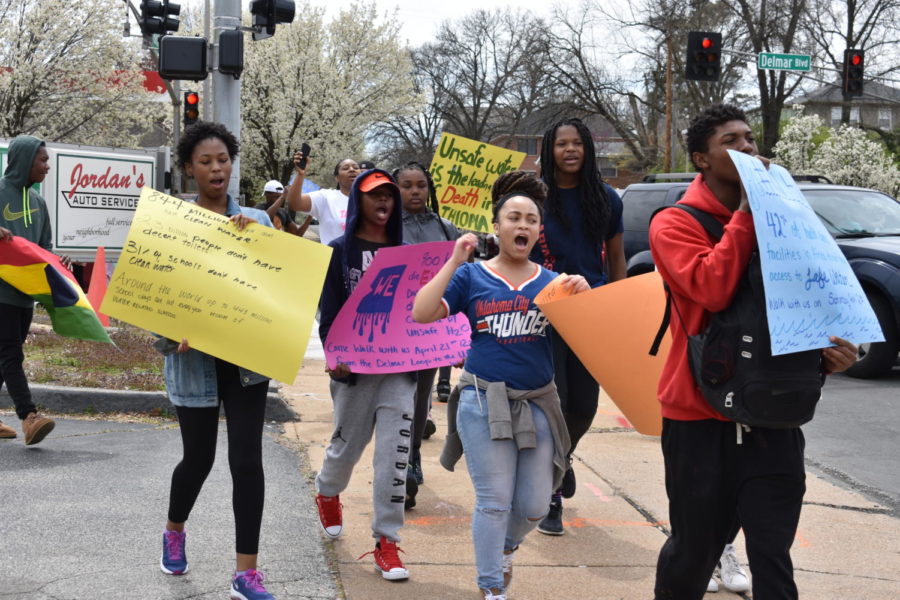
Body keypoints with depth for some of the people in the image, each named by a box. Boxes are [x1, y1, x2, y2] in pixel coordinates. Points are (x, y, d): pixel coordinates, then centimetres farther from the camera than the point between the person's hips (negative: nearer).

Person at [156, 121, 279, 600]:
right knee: (199, 457, 9)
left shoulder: (256, 220, 5)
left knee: (247, 461, -4)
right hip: (194, 358, -1)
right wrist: (172, 335, -17)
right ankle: (174, 531, 41)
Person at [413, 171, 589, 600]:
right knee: (494, 501, 0)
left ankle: (506, 545, 40)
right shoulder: (472, 277, 0)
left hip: (537, 404, 3)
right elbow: (421, 315, -11)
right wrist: (453, 263, -13)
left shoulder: (551, 283, 6)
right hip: (484, 403, -3)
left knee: (534, 505, 7)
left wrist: (584, 294, -19)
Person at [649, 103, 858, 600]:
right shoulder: (675, 224, -6)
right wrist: (746, 212, -18)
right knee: (694, 550, 9)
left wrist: (828, 351, -5)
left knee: (773, 559, 1)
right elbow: (712, 289, -24)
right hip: (700, 419, -4)